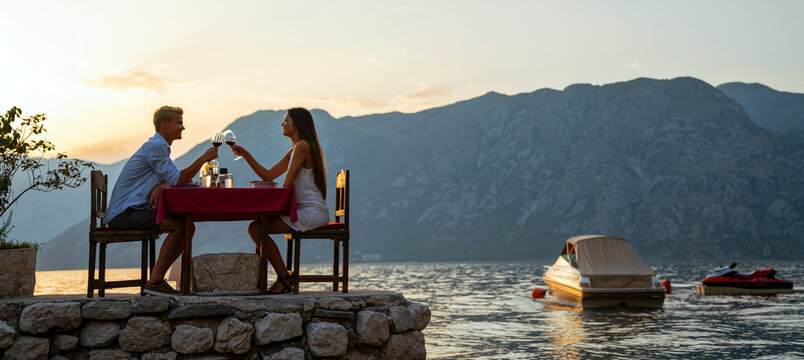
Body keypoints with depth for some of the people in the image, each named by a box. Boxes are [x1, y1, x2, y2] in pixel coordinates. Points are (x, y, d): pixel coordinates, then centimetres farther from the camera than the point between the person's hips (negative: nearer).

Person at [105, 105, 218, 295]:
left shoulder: (160, 146, 19)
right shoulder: (154, 146, -14)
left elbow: (174, 180, 13)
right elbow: (178, 179, -17)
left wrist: (160, 187, -10)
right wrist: (203, 159, -11)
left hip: (136, 209, 10)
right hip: (123, 213, -10)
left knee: (188, 227, 3)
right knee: (181, 226, -22)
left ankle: (155, 279, 3)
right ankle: (155, 281, -20)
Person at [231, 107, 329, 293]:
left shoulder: (302, 146, -13)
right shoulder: (293, 151, 19)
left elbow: (287, 184, -15)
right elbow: (268, 175, 18)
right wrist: (246, 155, 14)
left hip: (312, 212, -10)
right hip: (304, 211, 10)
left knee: (256, 228, -14)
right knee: (257, 222, 15)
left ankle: (284, 278, -10)